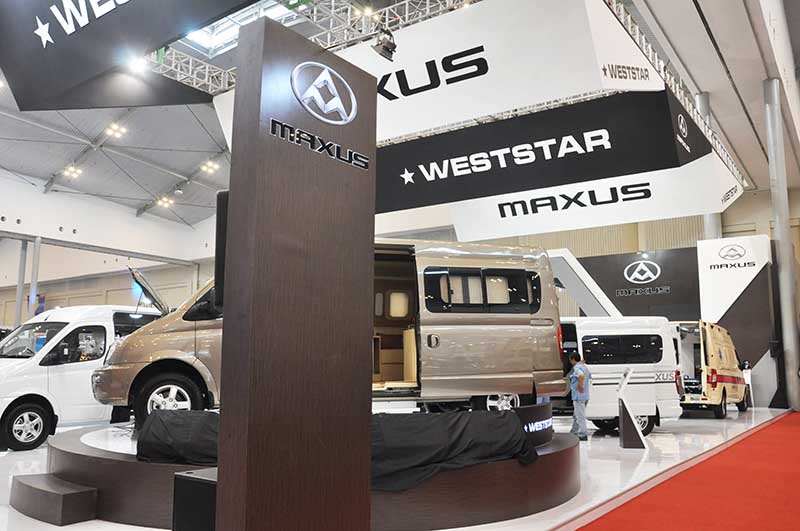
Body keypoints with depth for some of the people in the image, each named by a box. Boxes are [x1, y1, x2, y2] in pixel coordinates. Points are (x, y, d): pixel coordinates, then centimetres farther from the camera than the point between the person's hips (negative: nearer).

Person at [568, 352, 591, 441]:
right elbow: (589, 376, 28)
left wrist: (580, 386, -28)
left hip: (579, 396, -10)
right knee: (576, 415, 20)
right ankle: (574, 432, 28)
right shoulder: (584, 366, 12)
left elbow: (581, 376, -39)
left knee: (580, 416, -2)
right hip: (585, 396, 10)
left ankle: (582, 435, 4)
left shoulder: (576, 368, -18)